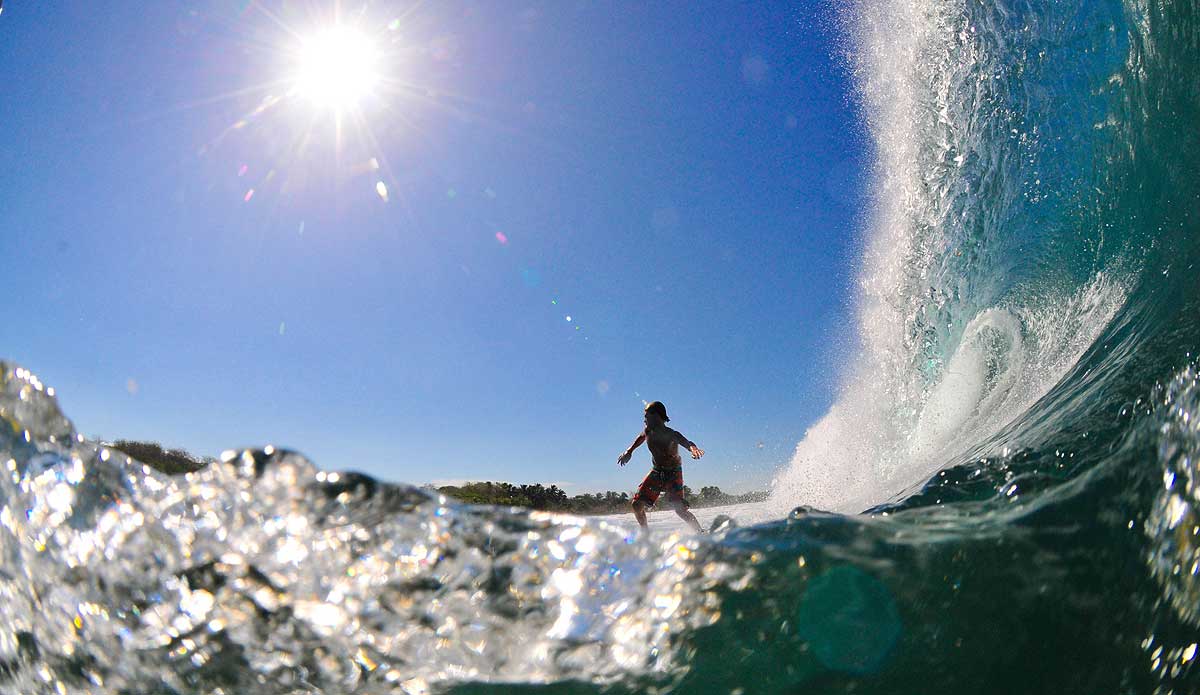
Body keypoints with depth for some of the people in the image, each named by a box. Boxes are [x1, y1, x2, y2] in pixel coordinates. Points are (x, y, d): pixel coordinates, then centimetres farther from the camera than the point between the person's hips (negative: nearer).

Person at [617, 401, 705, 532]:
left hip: (673, 474, -6)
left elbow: (687, 443, -45)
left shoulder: (671, 435, -26)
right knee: (637, 504, -1)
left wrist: (694, 449, -68)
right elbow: (641, 437, 18)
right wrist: (629, 451, 17)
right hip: (656, 472, 6)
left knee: (680, 509, -17)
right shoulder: (648, 432, -8)